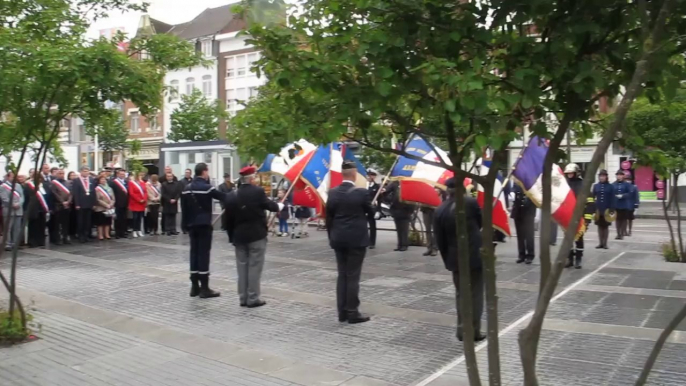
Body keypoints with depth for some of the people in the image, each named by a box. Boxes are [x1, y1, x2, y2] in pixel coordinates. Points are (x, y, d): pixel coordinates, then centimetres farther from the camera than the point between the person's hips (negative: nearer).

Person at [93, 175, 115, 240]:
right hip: (100, 208, -5)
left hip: (109, 209, 5)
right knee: (100, 222, -1)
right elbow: (98, 200, -12)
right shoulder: (97, 189, -6)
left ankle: (107, 234, 15)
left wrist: (110, 205, -11)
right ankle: (100, 235, 5)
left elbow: (113, 198, 7)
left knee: (108, 222, 8)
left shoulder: (109, 188, 10)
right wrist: (106, 205, -16)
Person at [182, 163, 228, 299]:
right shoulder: (206, 187, -12)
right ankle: (204, 288, -4)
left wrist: (186, 224, 16)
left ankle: (194, 287, 13)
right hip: (204, 225, -7)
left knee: (194, 253, 10)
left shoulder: (186, 188, 9)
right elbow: (223, 197, -10)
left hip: (192, 225, 7)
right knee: (203, 254, -5)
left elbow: (184, 208, 11)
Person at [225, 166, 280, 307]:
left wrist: (232, 236, 13)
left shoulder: (233, 195, 4)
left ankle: (243, 298, 14)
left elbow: (229, 219, 5)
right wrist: (279, 206, 21)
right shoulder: (258, 191, -10)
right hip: (257, 235, -5)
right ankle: (253, 298, 2)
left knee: (242, 267, 10)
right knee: (254, 267, 0)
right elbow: (269, 205, 0)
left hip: (239, 236, 5)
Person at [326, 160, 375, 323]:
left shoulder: (332, 193, 0)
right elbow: (371, 213, 1)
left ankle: (342, 312, 15)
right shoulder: (361, 193, -12)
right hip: (357, 239, -4)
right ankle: (352, 313, 4)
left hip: (338, 239, 4)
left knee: (342, 276, 11)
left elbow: (328, 217, 5)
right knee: (353, 276, 0)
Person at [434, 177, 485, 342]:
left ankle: (462, 330, 15)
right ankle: (474, 331, 9)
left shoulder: (439, 211, -4)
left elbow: (440, 240, -1)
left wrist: (447, 259, 11)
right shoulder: (470, 202, -10)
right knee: (476, 293, 7)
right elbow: (481, 222, 6)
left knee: (460, 294, 14)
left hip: (456, 258, 2)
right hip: (475, 255, -2)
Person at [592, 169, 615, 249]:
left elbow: (612, 199, -4)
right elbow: (593, 197, 3)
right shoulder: (596, 186, 4)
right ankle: (601, 243, 15)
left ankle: (605, 243, 12)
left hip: (607, 210, -2)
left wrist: (612, 210, -10)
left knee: (606, 226, 6)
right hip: (598, 209, 2)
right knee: (600, 226, 7)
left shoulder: (610, 186, -2)